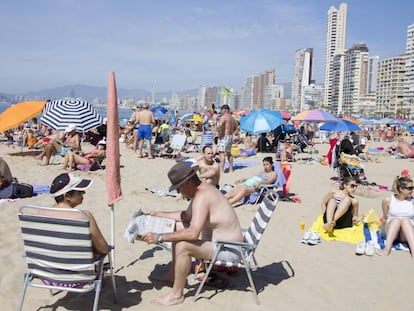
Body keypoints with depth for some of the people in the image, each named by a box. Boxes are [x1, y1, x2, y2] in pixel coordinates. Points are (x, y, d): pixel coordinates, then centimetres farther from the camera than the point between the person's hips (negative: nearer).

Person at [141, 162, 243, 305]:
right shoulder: (204, 188, 5)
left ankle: (177, 294, -12)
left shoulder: (201, 197, -25)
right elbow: (186, 215, 20)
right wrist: (158, 214, 20)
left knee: (182, 245, -27)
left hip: (228, 250, -11)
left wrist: (160, 237, -31)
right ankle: (174, 274, 28)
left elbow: (193, 233, -36)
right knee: (179, 234, 18)